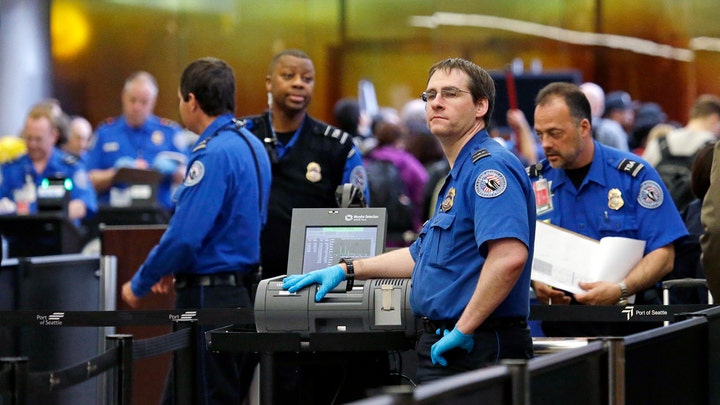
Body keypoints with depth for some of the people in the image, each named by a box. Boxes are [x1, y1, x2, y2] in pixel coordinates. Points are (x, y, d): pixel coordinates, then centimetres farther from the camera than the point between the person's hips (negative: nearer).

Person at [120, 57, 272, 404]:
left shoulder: (213, 154, -18)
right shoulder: (250, 144, 12)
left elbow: (185, 235, -22)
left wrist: (139, 285, -9)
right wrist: (175, 267, 23)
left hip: (209, 297, -9)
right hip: (243, 292, 9)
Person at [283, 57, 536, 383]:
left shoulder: (490, 167, -14)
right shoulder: (459, 175, 21)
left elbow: (509, 256, -29)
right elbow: (424, 255, 32)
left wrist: (462, 330, -25)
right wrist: (346, 270, 29)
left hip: (475, 350, -10)